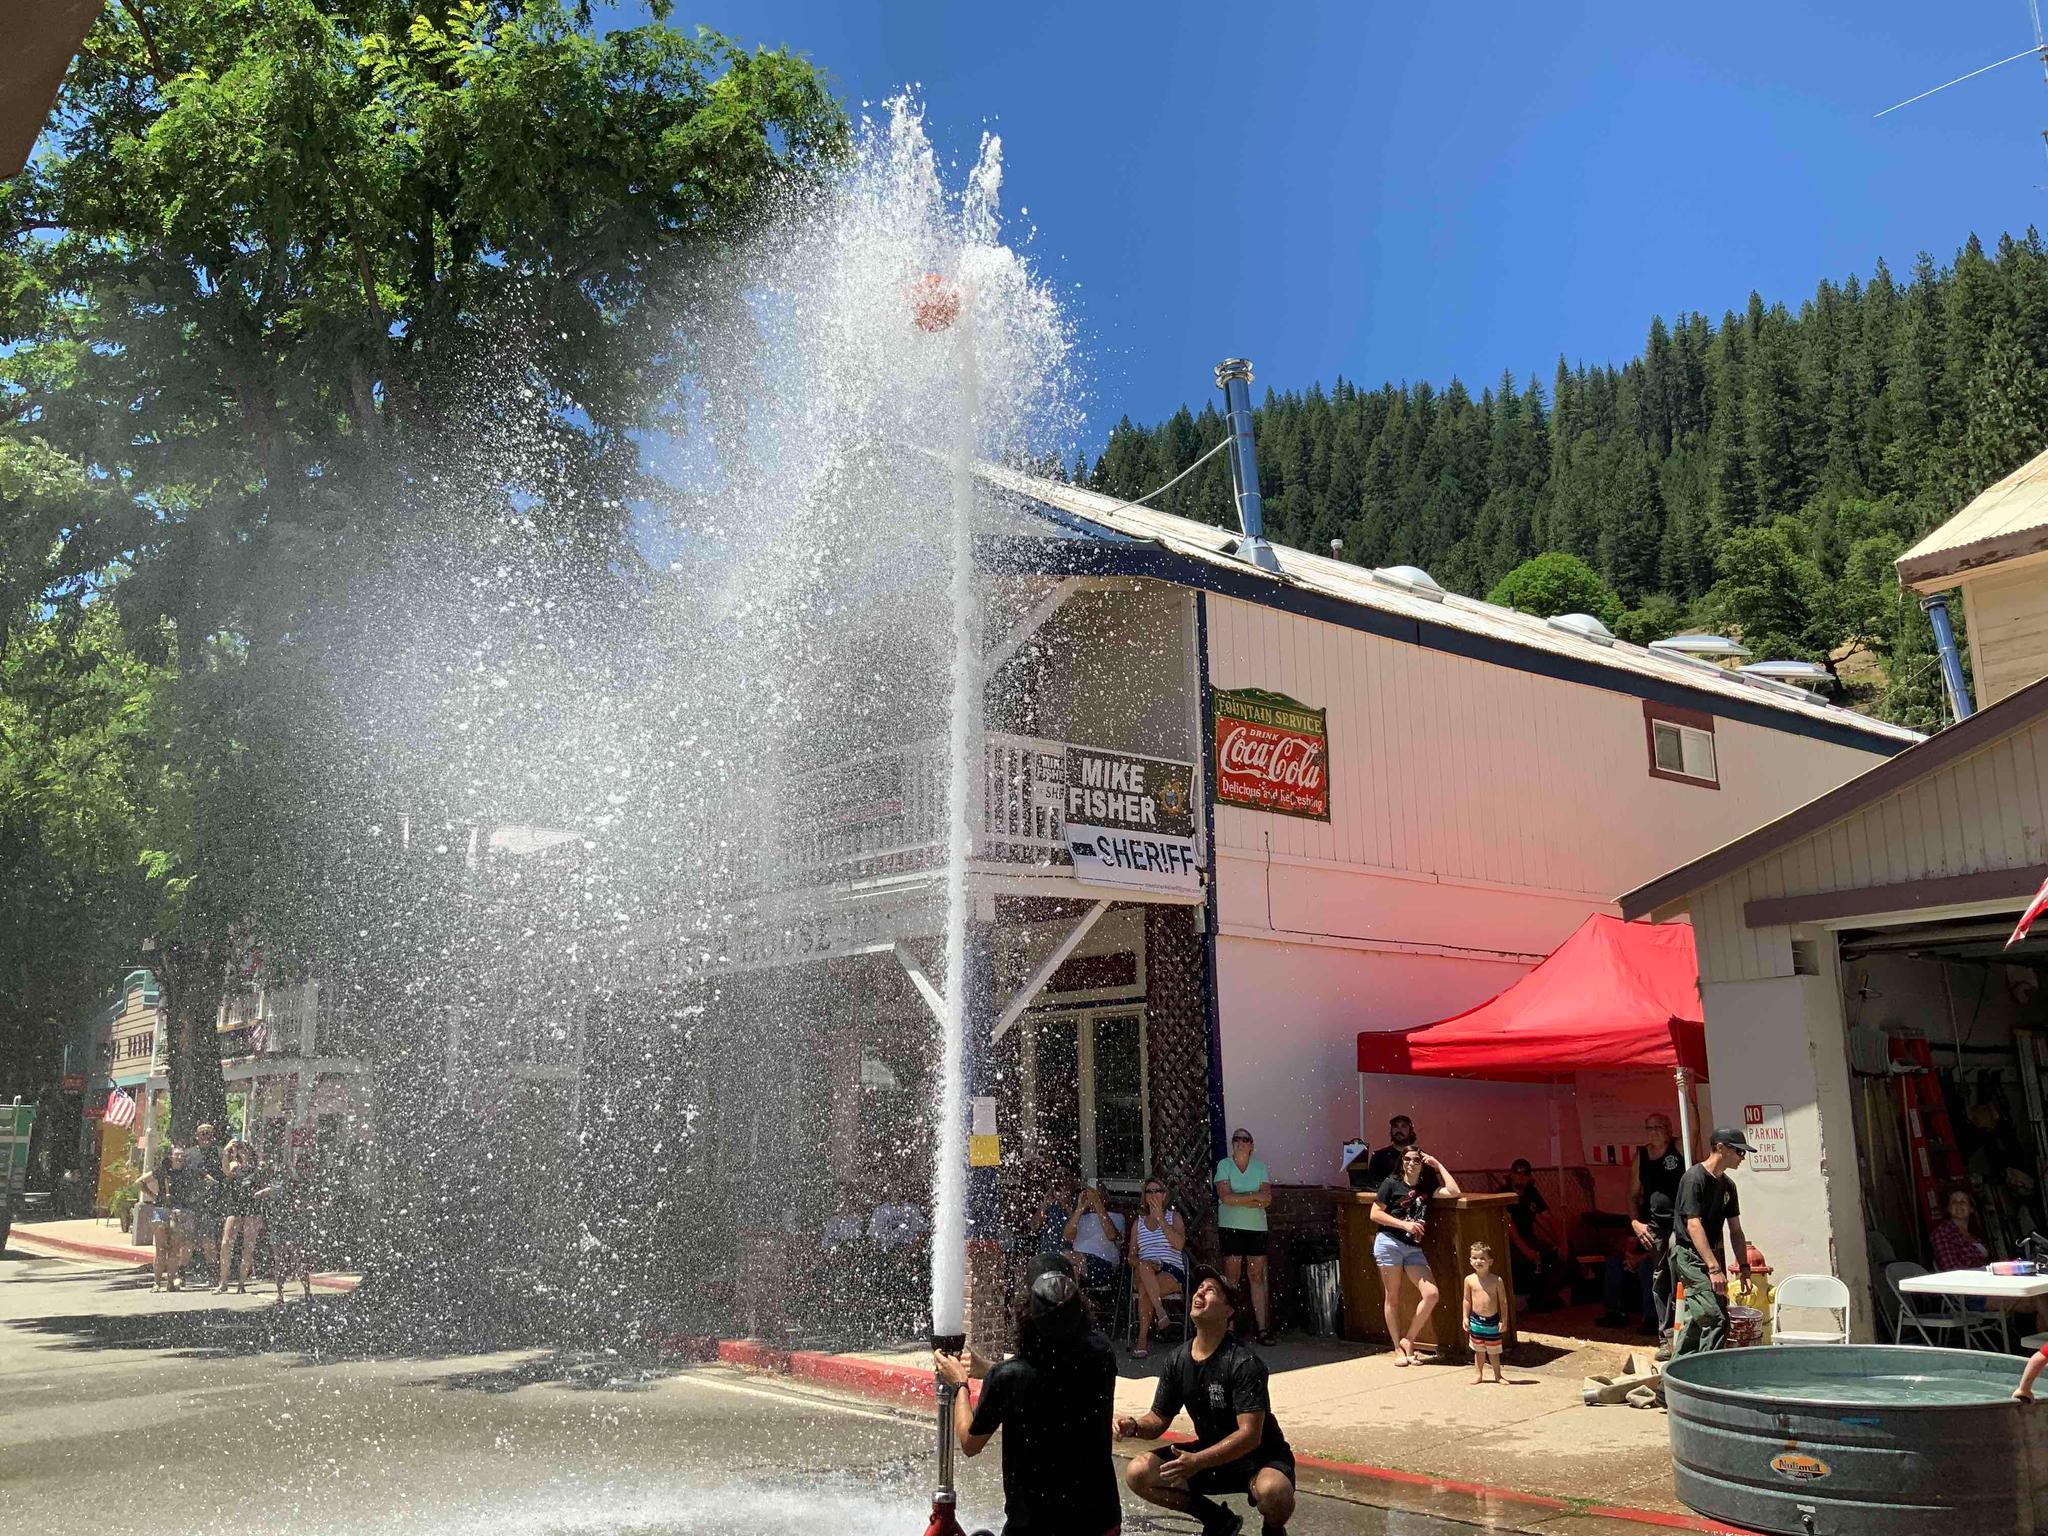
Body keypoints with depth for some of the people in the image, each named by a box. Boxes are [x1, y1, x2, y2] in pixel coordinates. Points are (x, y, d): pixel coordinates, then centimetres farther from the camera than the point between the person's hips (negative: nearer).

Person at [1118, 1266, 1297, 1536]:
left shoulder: (1244, 1363, -22)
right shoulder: (1177, 1360, -3)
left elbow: (1250, 1435, -28)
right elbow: (1159, 1419, 5)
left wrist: (1197, 1462, -39)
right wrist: (1135, 1427, -19)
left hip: (1259, 1457, -6)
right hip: (1211, 1454, 6)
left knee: (1273, 1493, -39)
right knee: (1138, 1474, -11)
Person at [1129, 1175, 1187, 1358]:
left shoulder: (1173, 1216, 14)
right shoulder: (1138, 1222, 22)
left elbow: (1179, 1244, -6)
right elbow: (1132, 1256, 15)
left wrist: (1160, 1219, -7)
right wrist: (1141, 1264, -9)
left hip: (1172, 1272, -2)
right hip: (1144, 1272, 2)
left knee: (1144, 1289, -34)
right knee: (1144, 1267, -37)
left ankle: (1142, 1340, -31)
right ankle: (1160, 1311, -40)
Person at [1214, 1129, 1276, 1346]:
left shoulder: (1260, 1167, 9)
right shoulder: (1224, 1165, 1)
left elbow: (1267, 1199, -3)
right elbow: (1225, 1196, -12)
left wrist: (1238, 1198, -12)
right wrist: (1253, 1196, -10)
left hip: (1257, 1227, 2)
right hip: (1230, 1227, -2)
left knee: (1257, 1277, 2)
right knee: (1231, 1277, -4)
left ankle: (1263, 1328, 4)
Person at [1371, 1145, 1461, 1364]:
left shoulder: (1426, 1188, 11)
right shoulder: (1392, 1184, 0)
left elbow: (1454, 1191, -2)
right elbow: (1375, 1214, -4)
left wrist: (1437, 1165, 3)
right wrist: (1405, 1224, -12)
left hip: (1413, 1247, 4)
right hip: (1389, 1242, -4)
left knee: (1431, 1294, -10)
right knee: (1392, 1297, 1)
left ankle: (1408, 1340, 6)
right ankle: (1398, 1348, 13)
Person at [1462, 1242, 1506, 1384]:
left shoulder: (1496, 1280, -7)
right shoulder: (1469, 1280, -3)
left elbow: (1503, 1301, -2)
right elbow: (1467, 1300, 5)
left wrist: (1503, 1320, -3)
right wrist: (1465, 1317, 0)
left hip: (1492, 1320, -1)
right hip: (1476, 1319, 1)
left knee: (1493, 1350, 10)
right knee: (1479, 1349, 9)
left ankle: (1497, 1375, 26)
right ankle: (1478, 1373, 22)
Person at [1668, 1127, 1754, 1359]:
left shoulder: (1727, 1185, 10)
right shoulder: (1694, 1178, -16)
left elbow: (1736, 1230, 16)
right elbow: (1693, 1225, -23)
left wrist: (1744, 1267, 10)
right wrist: (1714, 1268, -28)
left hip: (1709, 1254, 9)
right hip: (1689, 1254, -9)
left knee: (1696, 1321, 10)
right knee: (1715, 1319, -17)